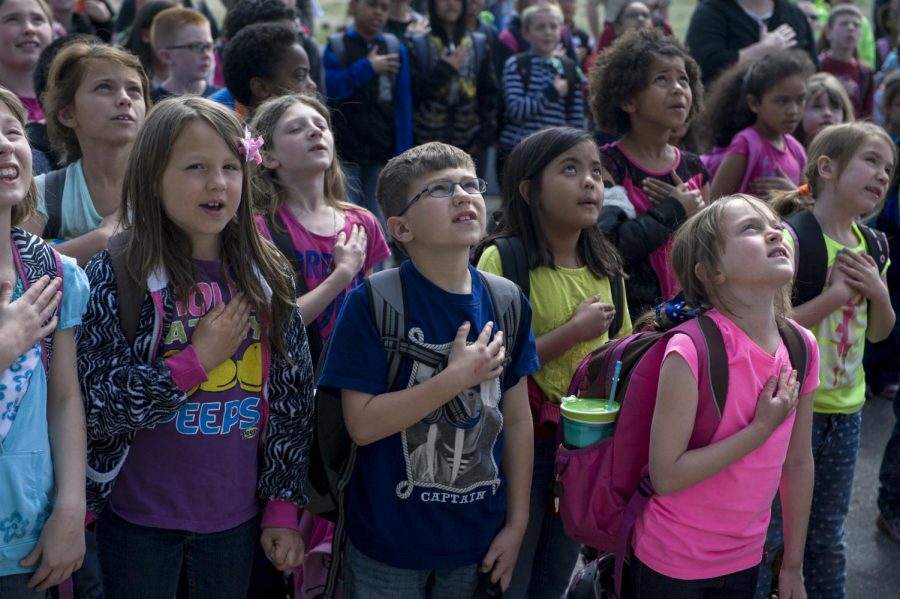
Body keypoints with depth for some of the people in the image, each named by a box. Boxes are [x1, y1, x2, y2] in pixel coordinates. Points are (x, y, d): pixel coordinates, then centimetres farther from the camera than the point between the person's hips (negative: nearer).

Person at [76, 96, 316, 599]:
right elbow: (101, 405, -12)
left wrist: (284, 506, 1)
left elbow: (293, 398, 2)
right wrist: (198, 360, -19)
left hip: (236, 516, 3)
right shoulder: (116, 275, -10)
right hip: (140, 518, -2)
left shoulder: (268, 277, -1)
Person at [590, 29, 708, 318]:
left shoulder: (693, 167, 13)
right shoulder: (607, 164, -4)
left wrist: (698, 213, -1)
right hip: (632, 314, -5)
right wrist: (675, 210, -9)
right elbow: (610, 245, -19)